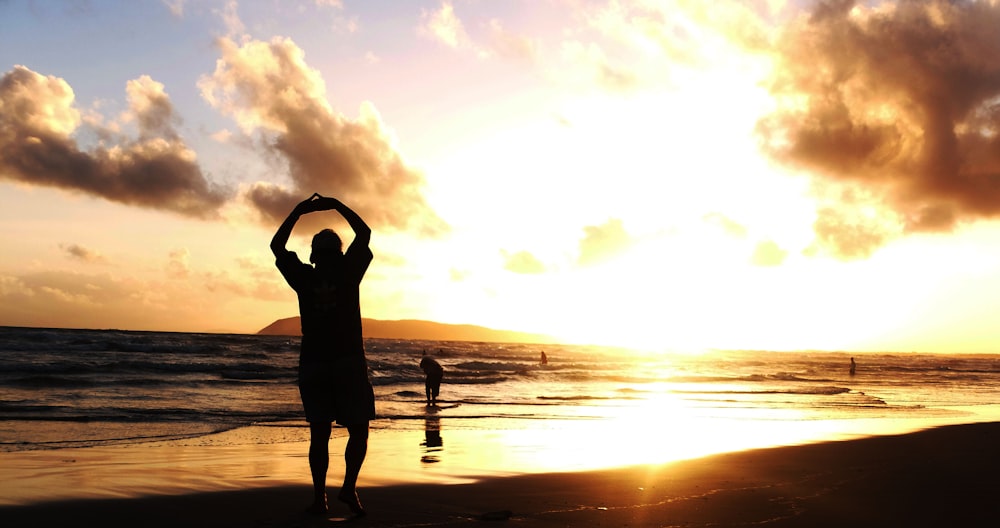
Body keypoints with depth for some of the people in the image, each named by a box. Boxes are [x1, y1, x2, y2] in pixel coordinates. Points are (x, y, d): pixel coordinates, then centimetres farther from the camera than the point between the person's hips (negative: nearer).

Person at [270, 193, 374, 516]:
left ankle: (320, 497, 1)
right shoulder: (349, 272, -1)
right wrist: (337, 206, 18)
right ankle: (349, 487, -9)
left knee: (319, 434, 6)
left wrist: (298, 211, 20)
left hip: (312, 365, 2)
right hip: (349, 362, -2)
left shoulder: (304, 278, 3)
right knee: (358, 431, 6)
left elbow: (277, 246, 17)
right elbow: (364, 233, 11)